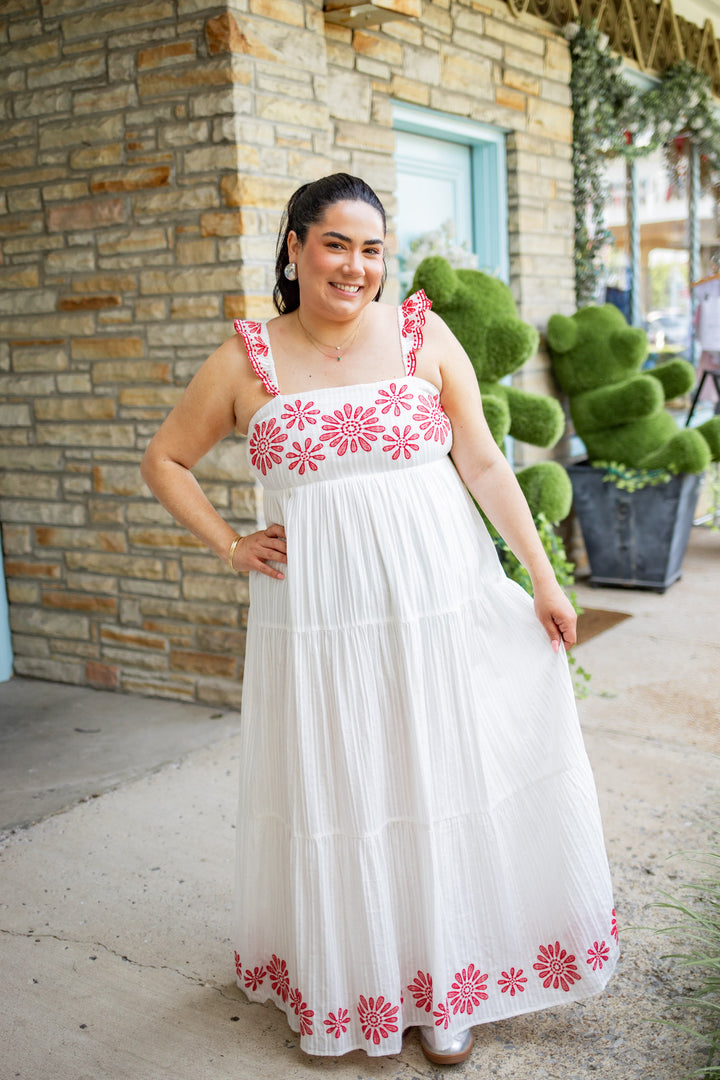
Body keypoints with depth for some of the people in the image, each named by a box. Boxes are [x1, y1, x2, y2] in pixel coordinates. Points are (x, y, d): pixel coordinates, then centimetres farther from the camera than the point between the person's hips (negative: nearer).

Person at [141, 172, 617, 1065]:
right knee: (335, 788, 10)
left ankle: (445, 986, 27)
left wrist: (543, 578, -1)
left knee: (446, 780, 7)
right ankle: (342, 981, 32)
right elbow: (165, 460, 11)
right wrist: (229, 547, 2)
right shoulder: (247, 360, 1)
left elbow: (484, 464, 2)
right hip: (320, 613, 0)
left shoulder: (424, 338, 2)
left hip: (441, 600, 1)